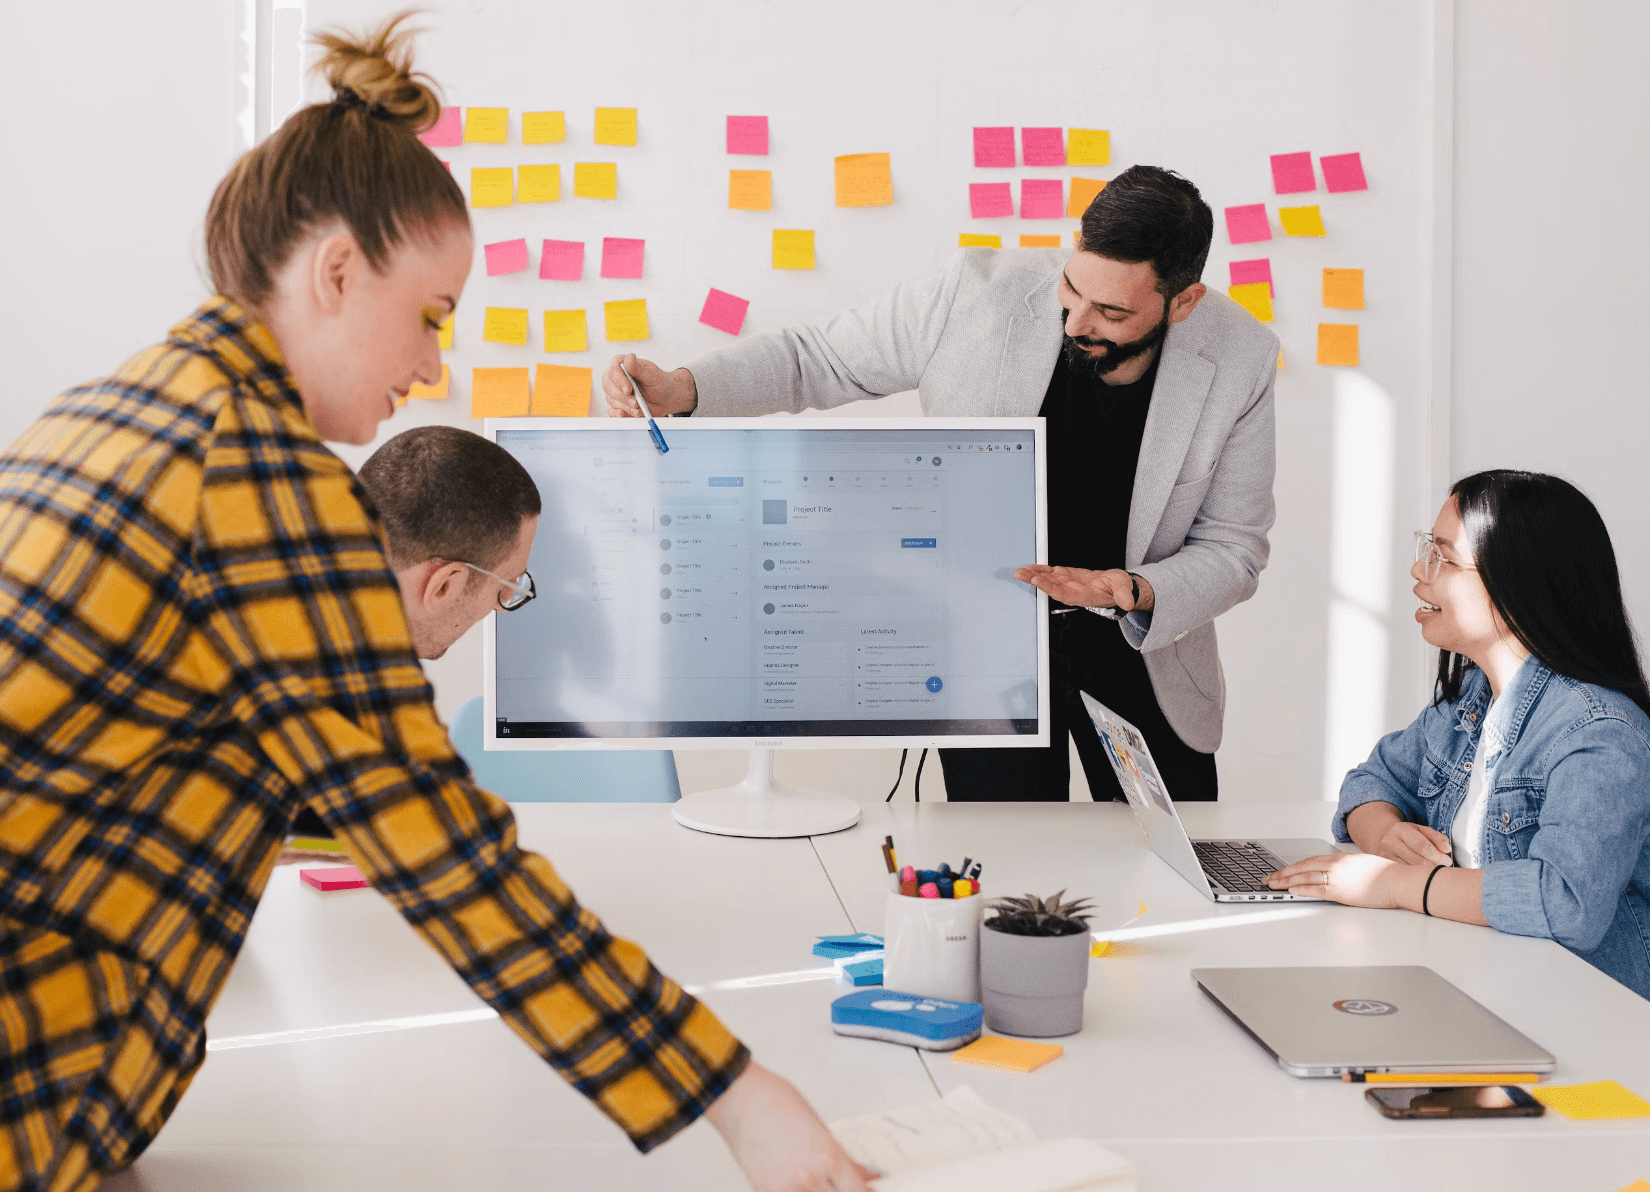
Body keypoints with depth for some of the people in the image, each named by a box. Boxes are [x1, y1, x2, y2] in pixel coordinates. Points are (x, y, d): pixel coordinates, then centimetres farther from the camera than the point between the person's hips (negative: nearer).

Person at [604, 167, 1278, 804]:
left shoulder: (1240, 361, -16)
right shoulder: (981, 292, -20)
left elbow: (1233, 549, -7)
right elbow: (817, 359, -7)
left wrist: (1137, 592, -27)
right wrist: (680, 389, -23)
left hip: (1142, 647, 2)